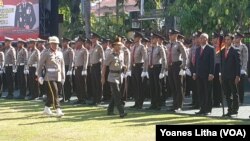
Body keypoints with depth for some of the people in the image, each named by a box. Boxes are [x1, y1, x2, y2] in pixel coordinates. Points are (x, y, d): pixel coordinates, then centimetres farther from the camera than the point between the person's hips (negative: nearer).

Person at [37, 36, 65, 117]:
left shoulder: (60, 54, 12)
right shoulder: (46, 53, -3)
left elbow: (62, 65, 18)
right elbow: (40, 65, -1)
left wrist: (63, 77, 15)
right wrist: (40, 76, -6)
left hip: (58, 77, 6)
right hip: (50, 77, -6)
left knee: (51, 94, 12)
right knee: (54, 93, -13)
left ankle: (46, 109, 26)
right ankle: (58, 110, -17)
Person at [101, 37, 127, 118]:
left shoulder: (121, 55, 8)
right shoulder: (111, 56, -11)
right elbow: (104, 66, -9)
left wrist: (124, 67, -1)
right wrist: (103, 77, -10)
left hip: (119, 76, 7)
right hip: (113, 77, -7)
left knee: (115, 95, 14)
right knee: (117, 95, -12)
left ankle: (110, 110, 26)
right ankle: (121, 112, -16)